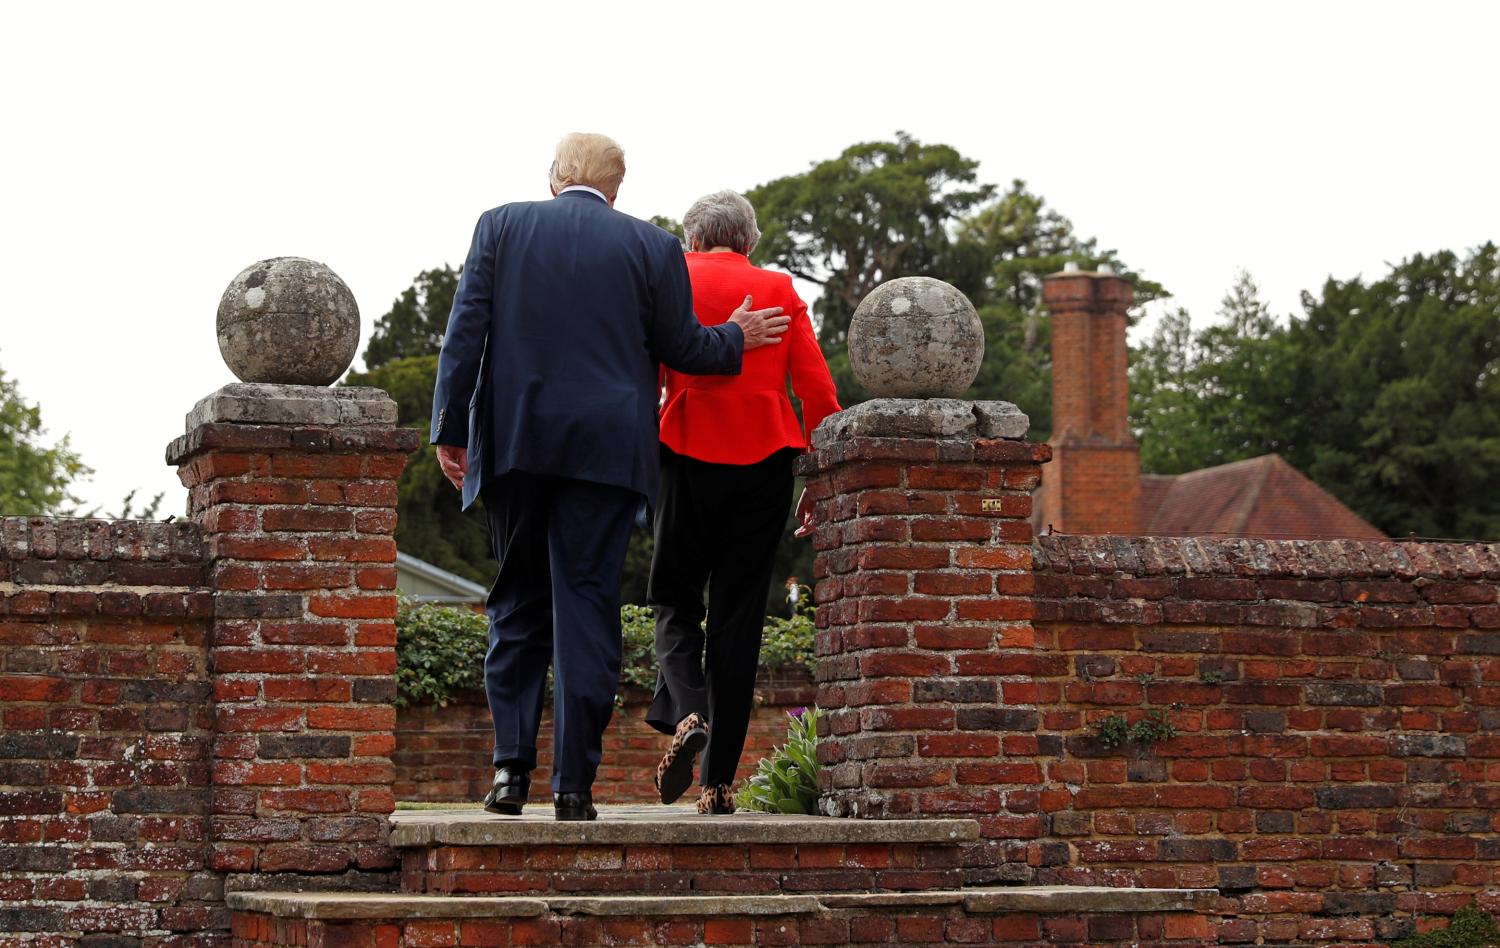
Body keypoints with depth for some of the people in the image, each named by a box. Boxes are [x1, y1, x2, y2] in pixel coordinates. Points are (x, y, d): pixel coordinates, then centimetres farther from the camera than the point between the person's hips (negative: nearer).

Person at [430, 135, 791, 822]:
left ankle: (511, 765, -1)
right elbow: (681, 348, 6)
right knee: (587, 606, 1)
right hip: (606, 449, -1)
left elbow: (466, 331, 0)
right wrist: (736, 339, 26)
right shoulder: (653, 247, 2)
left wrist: (451, 429, 3)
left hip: (512, 442, 1)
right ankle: (573, 785, -3)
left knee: (517, 603, 11)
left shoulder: (501, 225, 5)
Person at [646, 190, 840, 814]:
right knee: (738, 618, 6)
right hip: (766, 462, 2)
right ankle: (719, 781, 4)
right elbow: (817, 389, 4)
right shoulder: (780, 290, 9)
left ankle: (686, 712, -15)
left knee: (675, 599, 14)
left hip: (690, 458, -2)